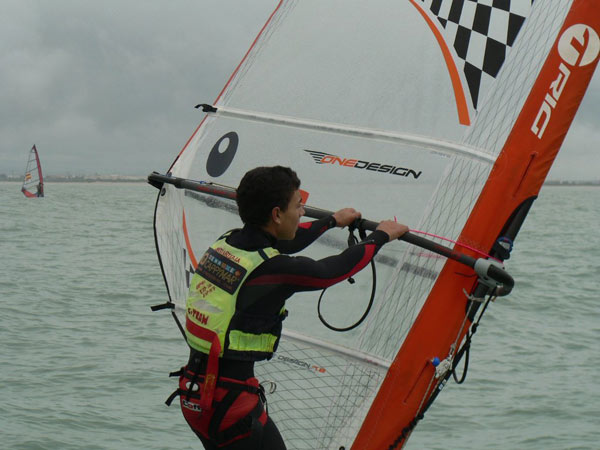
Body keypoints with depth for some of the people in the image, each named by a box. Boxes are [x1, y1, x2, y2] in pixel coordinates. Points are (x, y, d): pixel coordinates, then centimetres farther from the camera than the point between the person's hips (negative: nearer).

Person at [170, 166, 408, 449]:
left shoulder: (225, 244, 5)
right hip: (229, 402, -8)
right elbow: (334, 269, -1)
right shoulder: (272, 269, -18)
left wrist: (333, 221, 39)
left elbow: (284, 244, 25)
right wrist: (382, 235, 17)